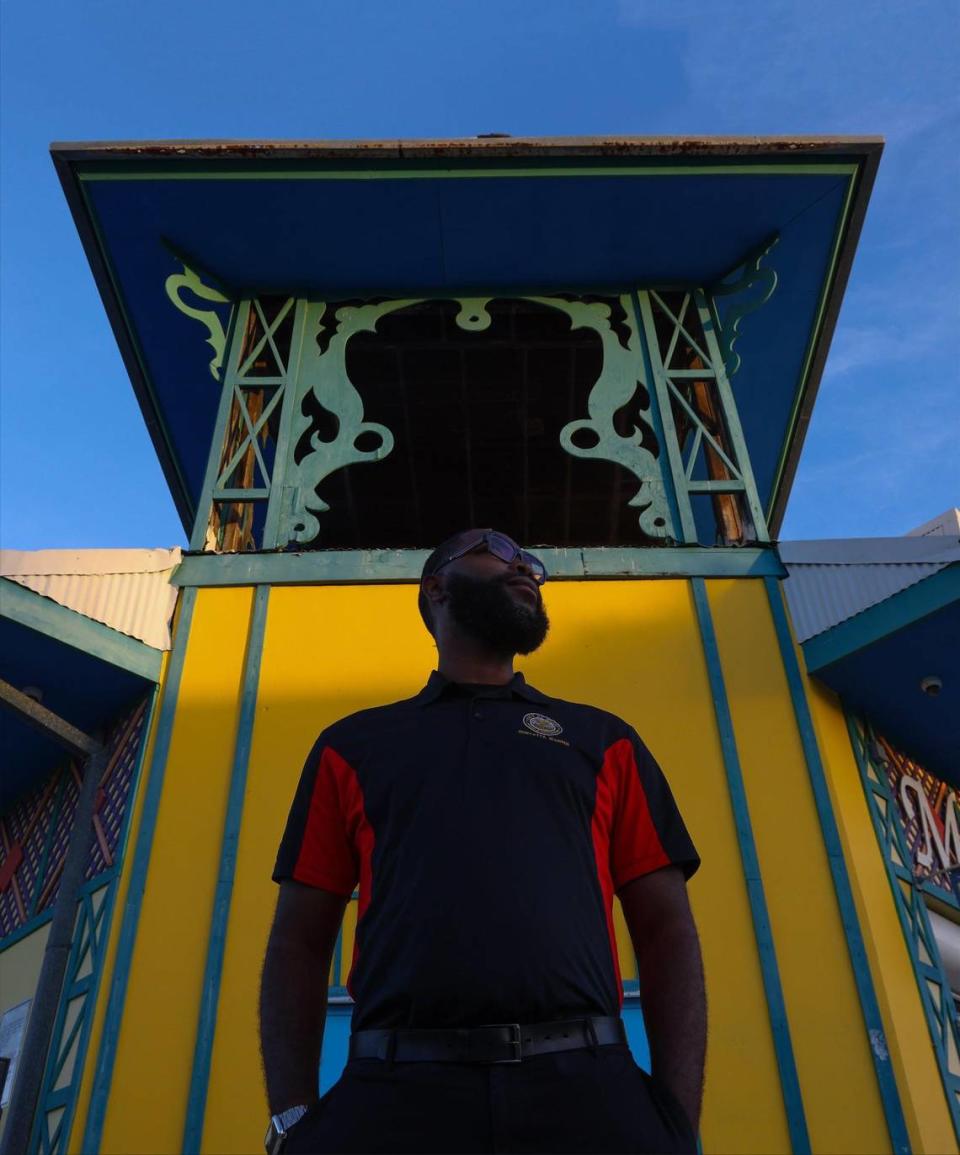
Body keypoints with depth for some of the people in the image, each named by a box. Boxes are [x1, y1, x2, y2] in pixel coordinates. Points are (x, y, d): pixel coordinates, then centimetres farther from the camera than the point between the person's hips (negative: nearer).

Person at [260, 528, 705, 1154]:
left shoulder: (603, 740, 18)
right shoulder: (352, 746, 17)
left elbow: (667, 930, 11)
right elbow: (300, 942, 13)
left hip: (584, 1090, 1)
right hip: (397, 1094, 0)